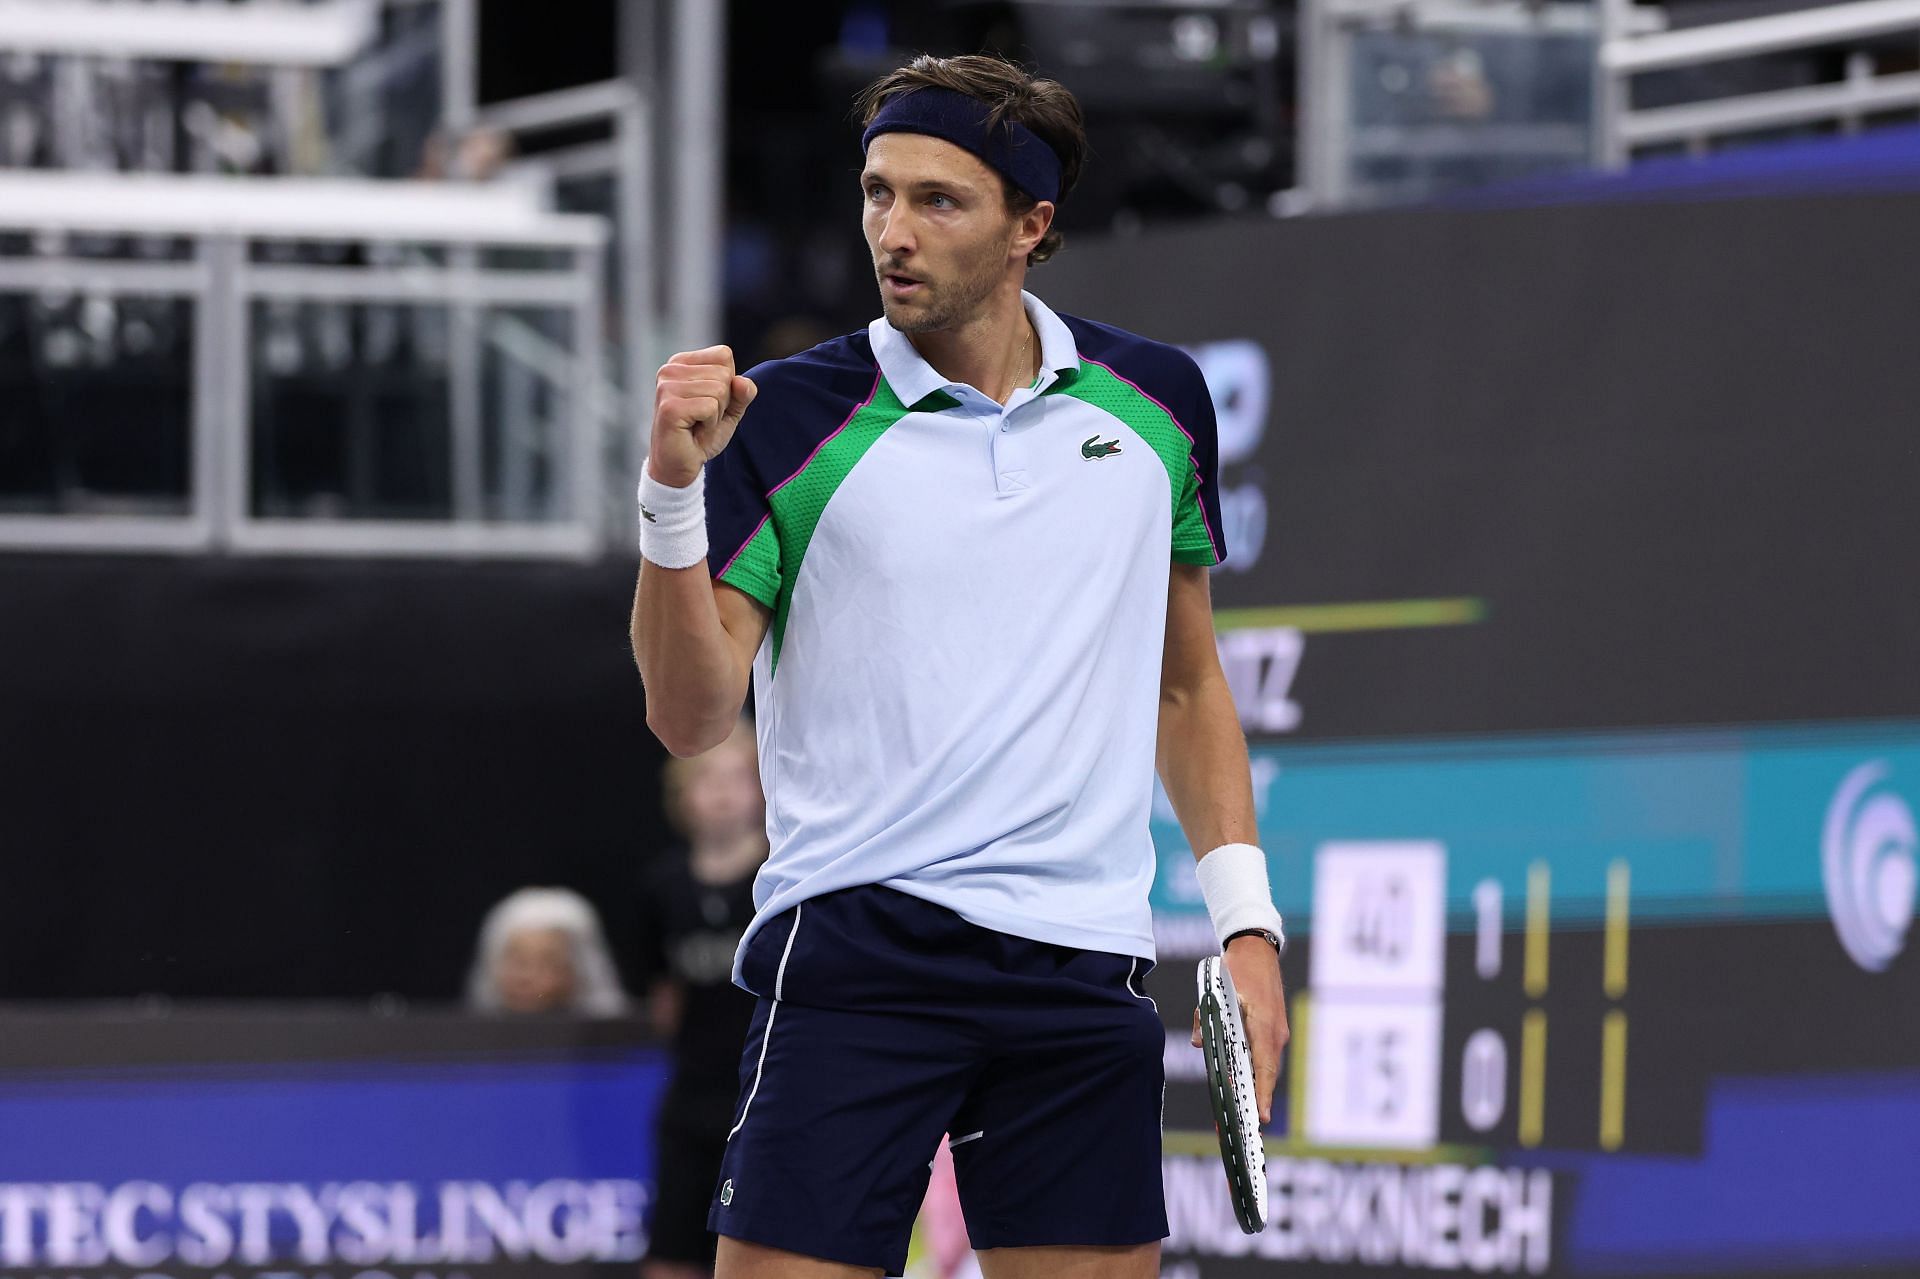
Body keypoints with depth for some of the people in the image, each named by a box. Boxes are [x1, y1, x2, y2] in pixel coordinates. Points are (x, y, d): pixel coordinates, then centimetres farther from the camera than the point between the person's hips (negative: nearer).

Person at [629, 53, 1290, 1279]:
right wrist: (674, 491, -18)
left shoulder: (1156, 400, 10)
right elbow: (692, 715, -5)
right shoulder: (789, 419, -1)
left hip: (1083, 962, 3)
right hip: (852, 950, -3)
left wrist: (1245, 920, 11)